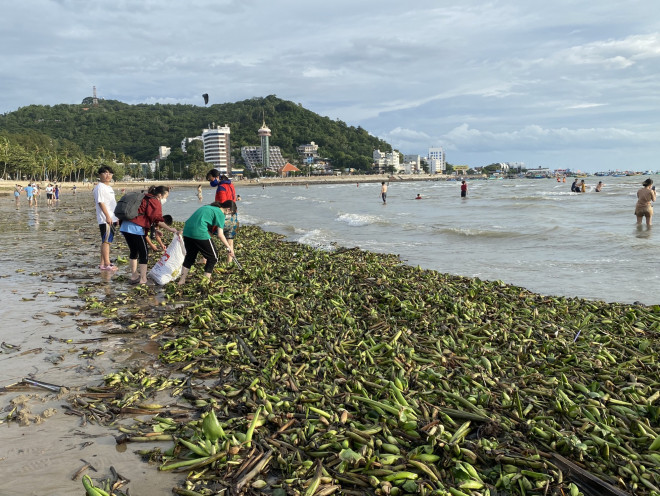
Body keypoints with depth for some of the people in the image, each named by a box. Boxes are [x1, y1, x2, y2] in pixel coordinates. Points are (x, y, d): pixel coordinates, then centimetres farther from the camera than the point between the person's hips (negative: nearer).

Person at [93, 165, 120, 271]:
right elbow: (100, 202, -17)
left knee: (107, 241, 12)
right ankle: (106, 264, -7)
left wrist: (116, 217, 23)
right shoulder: (100, 187, -10)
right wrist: (107, 216, -23)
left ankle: (103, 263, 18)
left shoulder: (109, 187, 20)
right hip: (105, 219, -9)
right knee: (106, 241, -8)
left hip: (112, 219, 9)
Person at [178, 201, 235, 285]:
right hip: (200, 233, -8)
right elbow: (220, 235, -3)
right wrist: (229, 247, 5)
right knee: (213, 258, 9)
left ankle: (182, 281, 26)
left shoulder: (208, 207, 26)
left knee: (190, 256, 25)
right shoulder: (220, 214, 1)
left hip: (187, 230, 8)